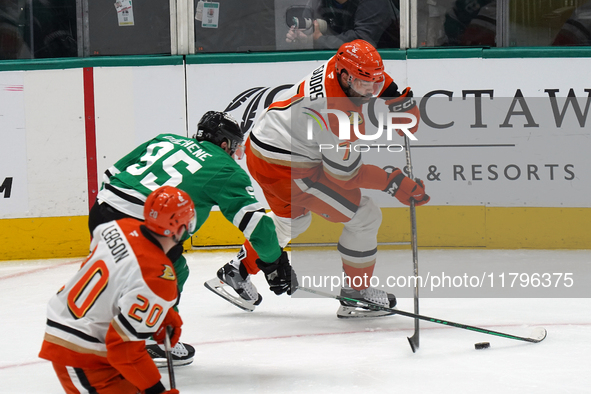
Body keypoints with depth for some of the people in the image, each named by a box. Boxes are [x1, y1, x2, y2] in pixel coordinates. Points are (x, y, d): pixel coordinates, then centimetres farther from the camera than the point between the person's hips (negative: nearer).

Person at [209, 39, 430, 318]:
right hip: (287, 167, -10)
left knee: (292, 219, 36)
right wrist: (394, 183, -12)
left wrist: (401, 100, -1)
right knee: (365, 217, -5)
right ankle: (355, 295, 7)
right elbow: (345, 173, -18)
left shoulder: (340, 64, -5)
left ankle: (236, 271, 43)